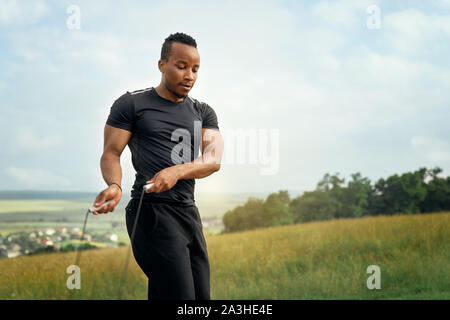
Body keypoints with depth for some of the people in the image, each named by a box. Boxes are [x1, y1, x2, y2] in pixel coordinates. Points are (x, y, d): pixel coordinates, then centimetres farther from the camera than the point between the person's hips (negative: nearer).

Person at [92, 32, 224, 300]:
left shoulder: (203, 112, 14)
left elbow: (214, 159, -1)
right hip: (153, 211, -6)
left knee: (201, 296, 7)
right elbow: (111, 153, -1)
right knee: (181, 296, -15)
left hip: (189, 212, 6)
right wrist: (115, 185, -23)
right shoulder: (132, 104, 3)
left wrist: (177, 171, -22)